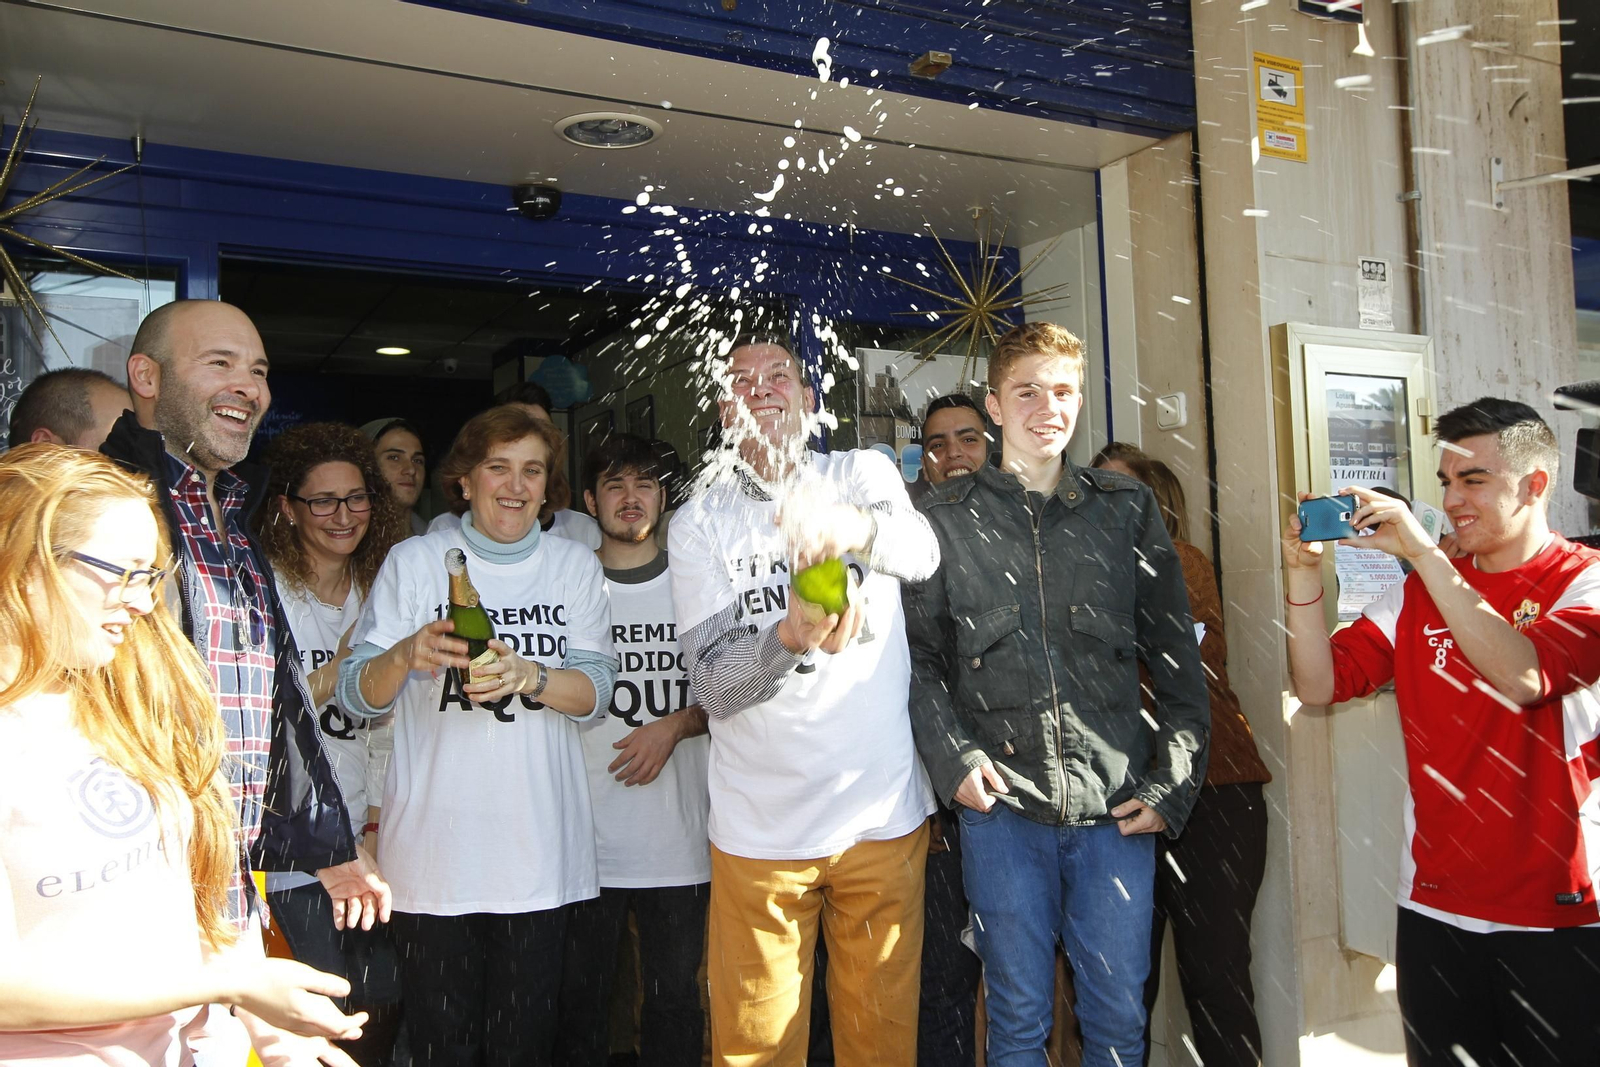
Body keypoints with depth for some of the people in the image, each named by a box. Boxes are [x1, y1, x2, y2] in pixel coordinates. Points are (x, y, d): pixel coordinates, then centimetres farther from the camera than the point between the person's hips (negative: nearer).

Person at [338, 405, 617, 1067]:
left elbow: (596, 692, 1)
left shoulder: (575, 566, 7)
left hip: (539, 851, 1)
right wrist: (407, 655, -21)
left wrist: (529, 676, -19)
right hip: (432, 853, -1)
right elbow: (357, 696, 0)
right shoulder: (414, 561, 2)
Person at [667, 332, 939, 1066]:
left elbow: (922, 553, -19)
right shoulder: (698, 523, 1)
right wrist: (790, 638, -28)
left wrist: (855, 526, -42)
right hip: (759, 825, 0)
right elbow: (711, 683, -7)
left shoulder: (863, 476, 3)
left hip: (883, 811, 1)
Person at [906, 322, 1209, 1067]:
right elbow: (918, 654, 2)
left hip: (1117, 809, 2)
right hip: (1002, 809, -1)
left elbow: (1177, 660, 7)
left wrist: (1172, 785, 1)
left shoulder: (1128, 510, 7)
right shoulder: (946, 518, 3)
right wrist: (952, 758, -10)